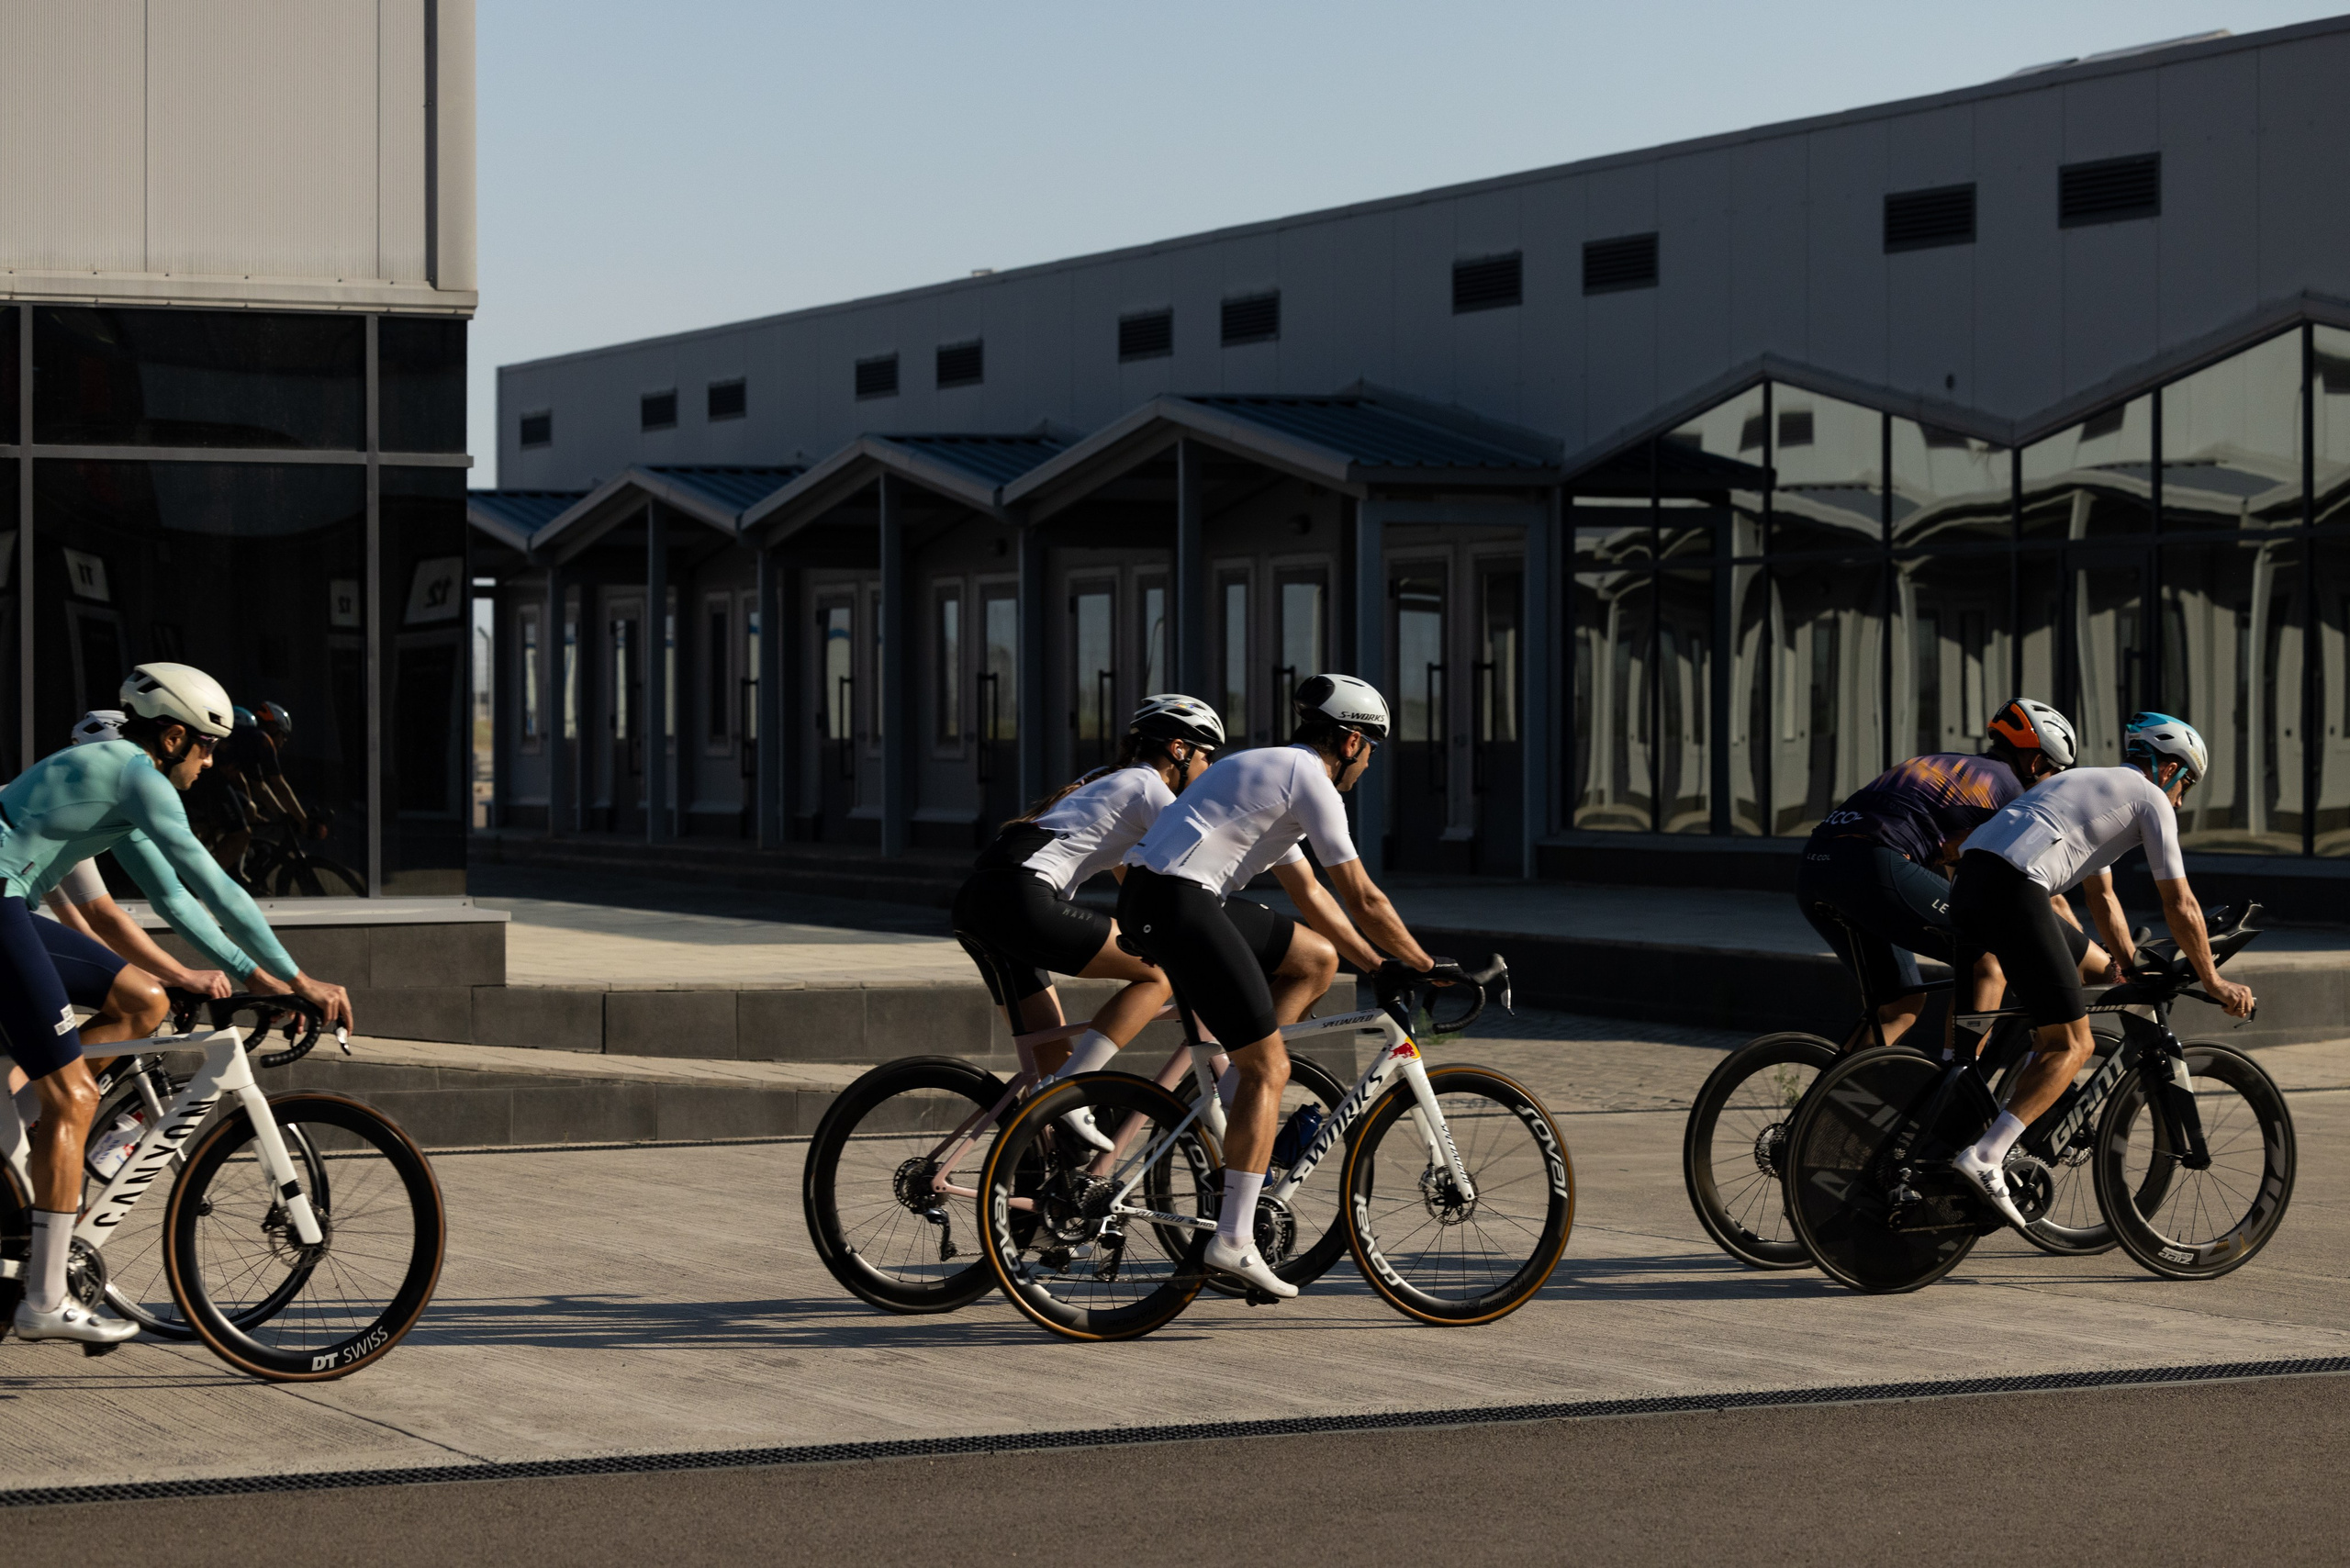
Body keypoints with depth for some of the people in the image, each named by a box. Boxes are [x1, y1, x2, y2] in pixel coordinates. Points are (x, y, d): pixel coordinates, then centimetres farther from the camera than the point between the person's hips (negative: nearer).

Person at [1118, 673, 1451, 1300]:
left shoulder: (1273, 770, 26)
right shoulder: (1311, 781, -4)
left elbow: (1310, 894, 32)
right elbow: (1363, 901, -3)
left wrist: (1377, 964, 32)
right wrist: (1422, 964, 10)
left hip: (1153, 896, 10)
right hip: (1176, 902, -10)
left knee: (1319, 959, 19)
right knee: (1270, 1068, -6)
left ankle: (1238, 1086, 11)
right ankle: (1233, 1240, -9)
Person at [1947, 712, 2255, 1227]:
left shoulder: (2092, 784, 35)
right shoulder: (2151, 800, 10)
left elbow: (2103, 898, 39)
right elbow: (2179, 906, 10)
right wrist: (2213, 983, 20)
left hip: (1967, 878, 9)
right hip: (2013, 892, -9)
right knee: (2071, 1046, -5)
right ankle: (1985, 1157, -18)